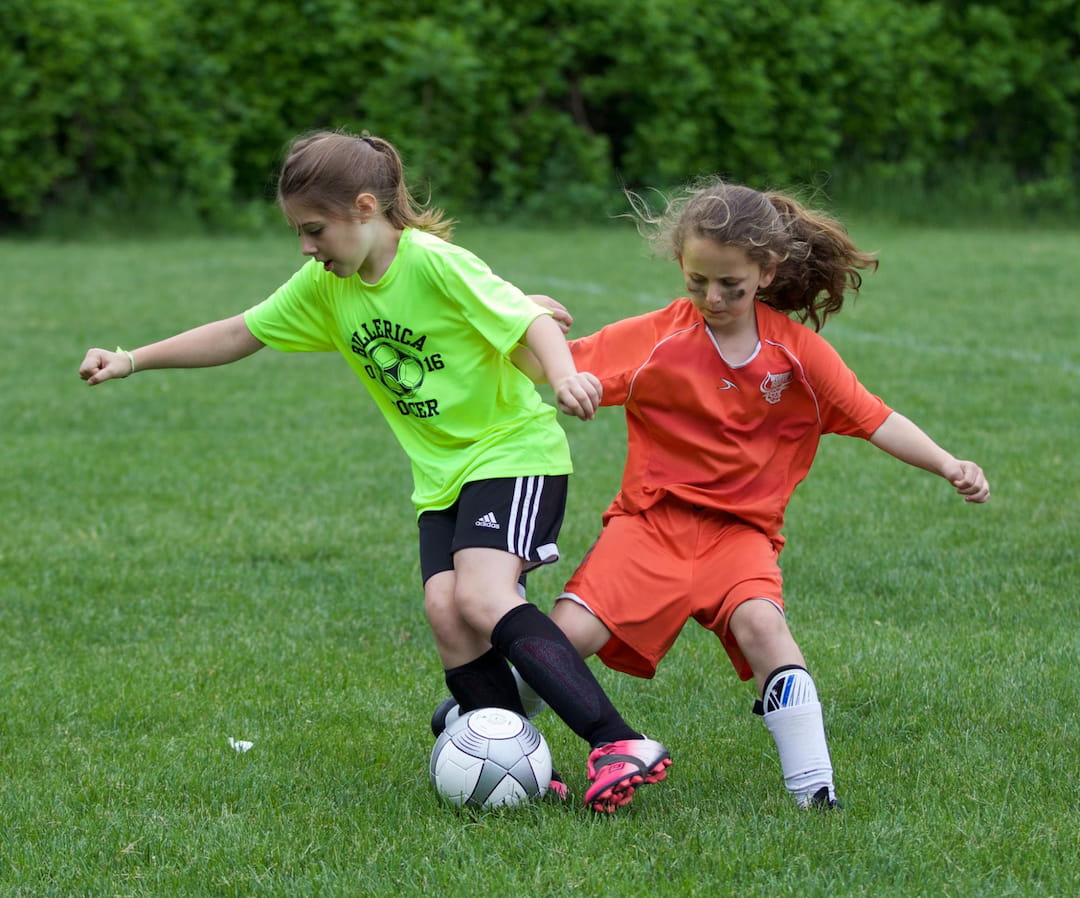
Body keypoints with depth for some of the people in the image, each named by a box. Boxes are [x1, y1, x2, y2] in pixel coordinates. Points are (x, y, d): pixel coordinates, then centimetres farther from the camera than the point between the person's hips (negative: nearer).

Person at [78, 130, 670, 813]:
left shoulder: (435, 264, -17)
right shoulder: (324, 285, 5)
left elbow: (531, 320, -24)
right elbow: (240, 334, 14)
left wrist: (564, 374, -45)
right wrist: (134, 360, 11)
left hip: (514, 449, -7)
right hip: (441, 474, 7)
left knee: (483, 600, -26)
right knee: (445, 608, -17)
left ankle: (621, 745, -30)